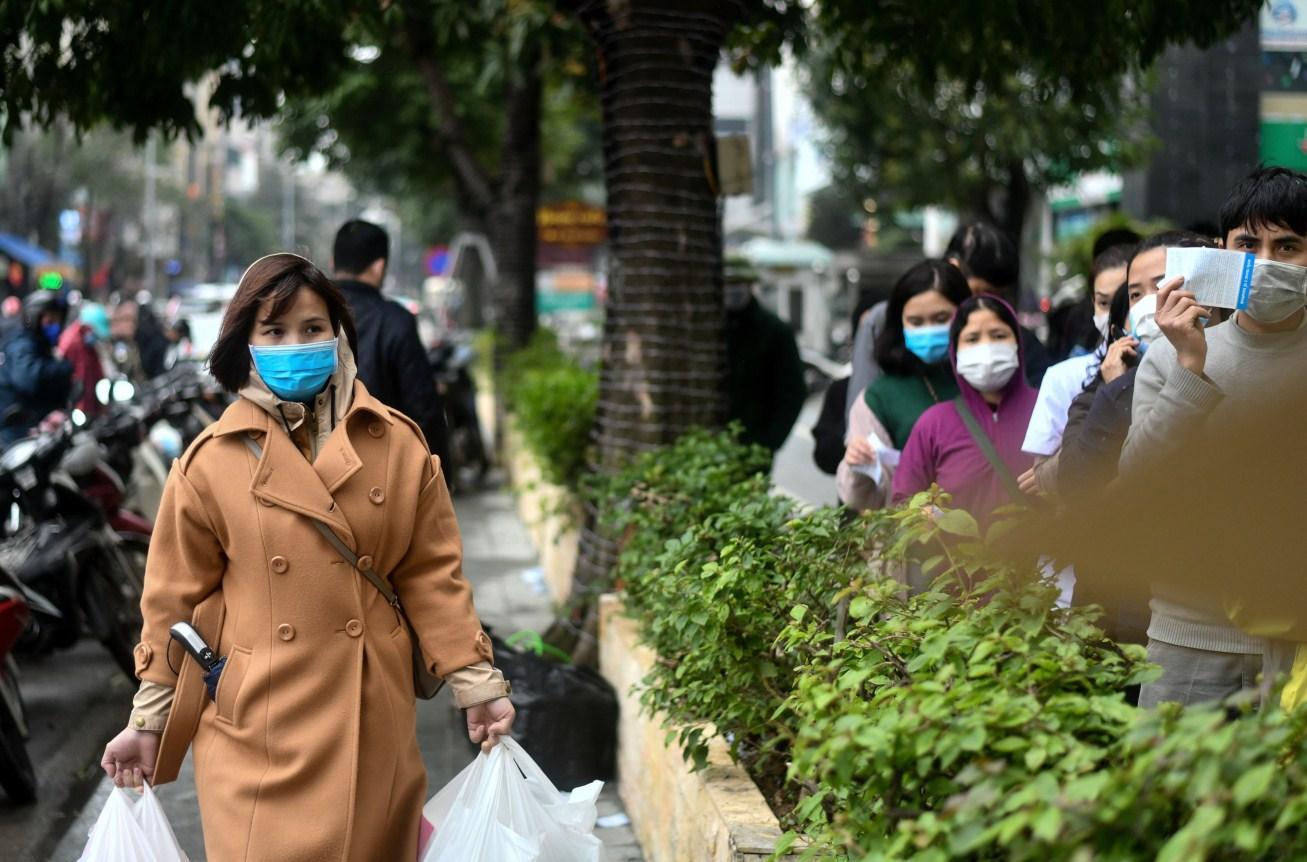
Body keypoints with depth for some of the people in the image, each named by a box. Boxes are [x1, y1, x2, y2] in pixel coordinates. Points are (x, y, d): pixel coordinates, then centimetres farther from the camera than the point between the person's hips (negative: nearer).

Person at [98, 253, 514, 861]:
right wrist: (149, 721, 5)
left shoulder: (397, 444, 2)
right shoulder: (211, 463, -2)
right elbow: (176, 599, 4)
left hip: (372, 719, 2)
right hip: (258, 731, -2)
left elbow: (433, 576, 5)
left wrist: (476, 683, 1)